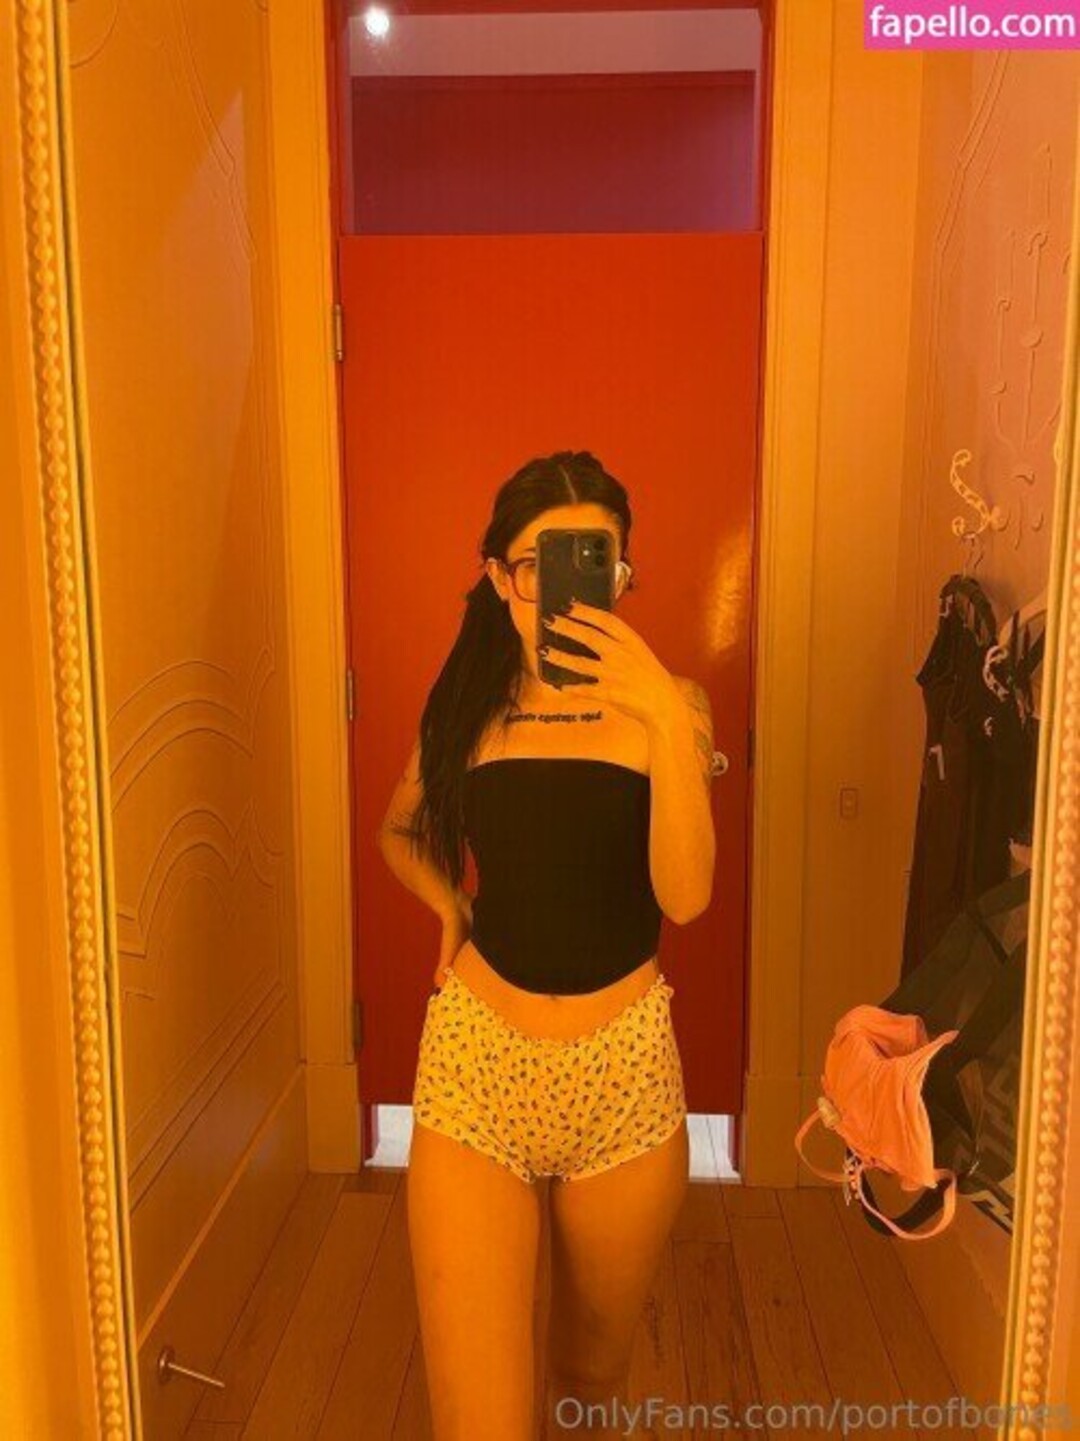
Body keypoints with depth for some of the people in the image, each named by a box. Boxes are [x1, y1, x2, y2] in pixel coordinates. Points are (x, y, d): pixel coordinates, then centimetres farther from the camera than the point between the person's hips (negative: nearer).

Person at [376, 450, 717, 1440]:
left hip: (625, 1069, 0)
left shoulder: (665, 703, -3)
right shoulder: (464, 706, 2)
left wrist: (666, 717, -25)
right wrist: (452, 904, 0)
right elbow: (397, 830, 20)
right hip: (476, 1064, 0)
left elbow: (685, 894, -15)